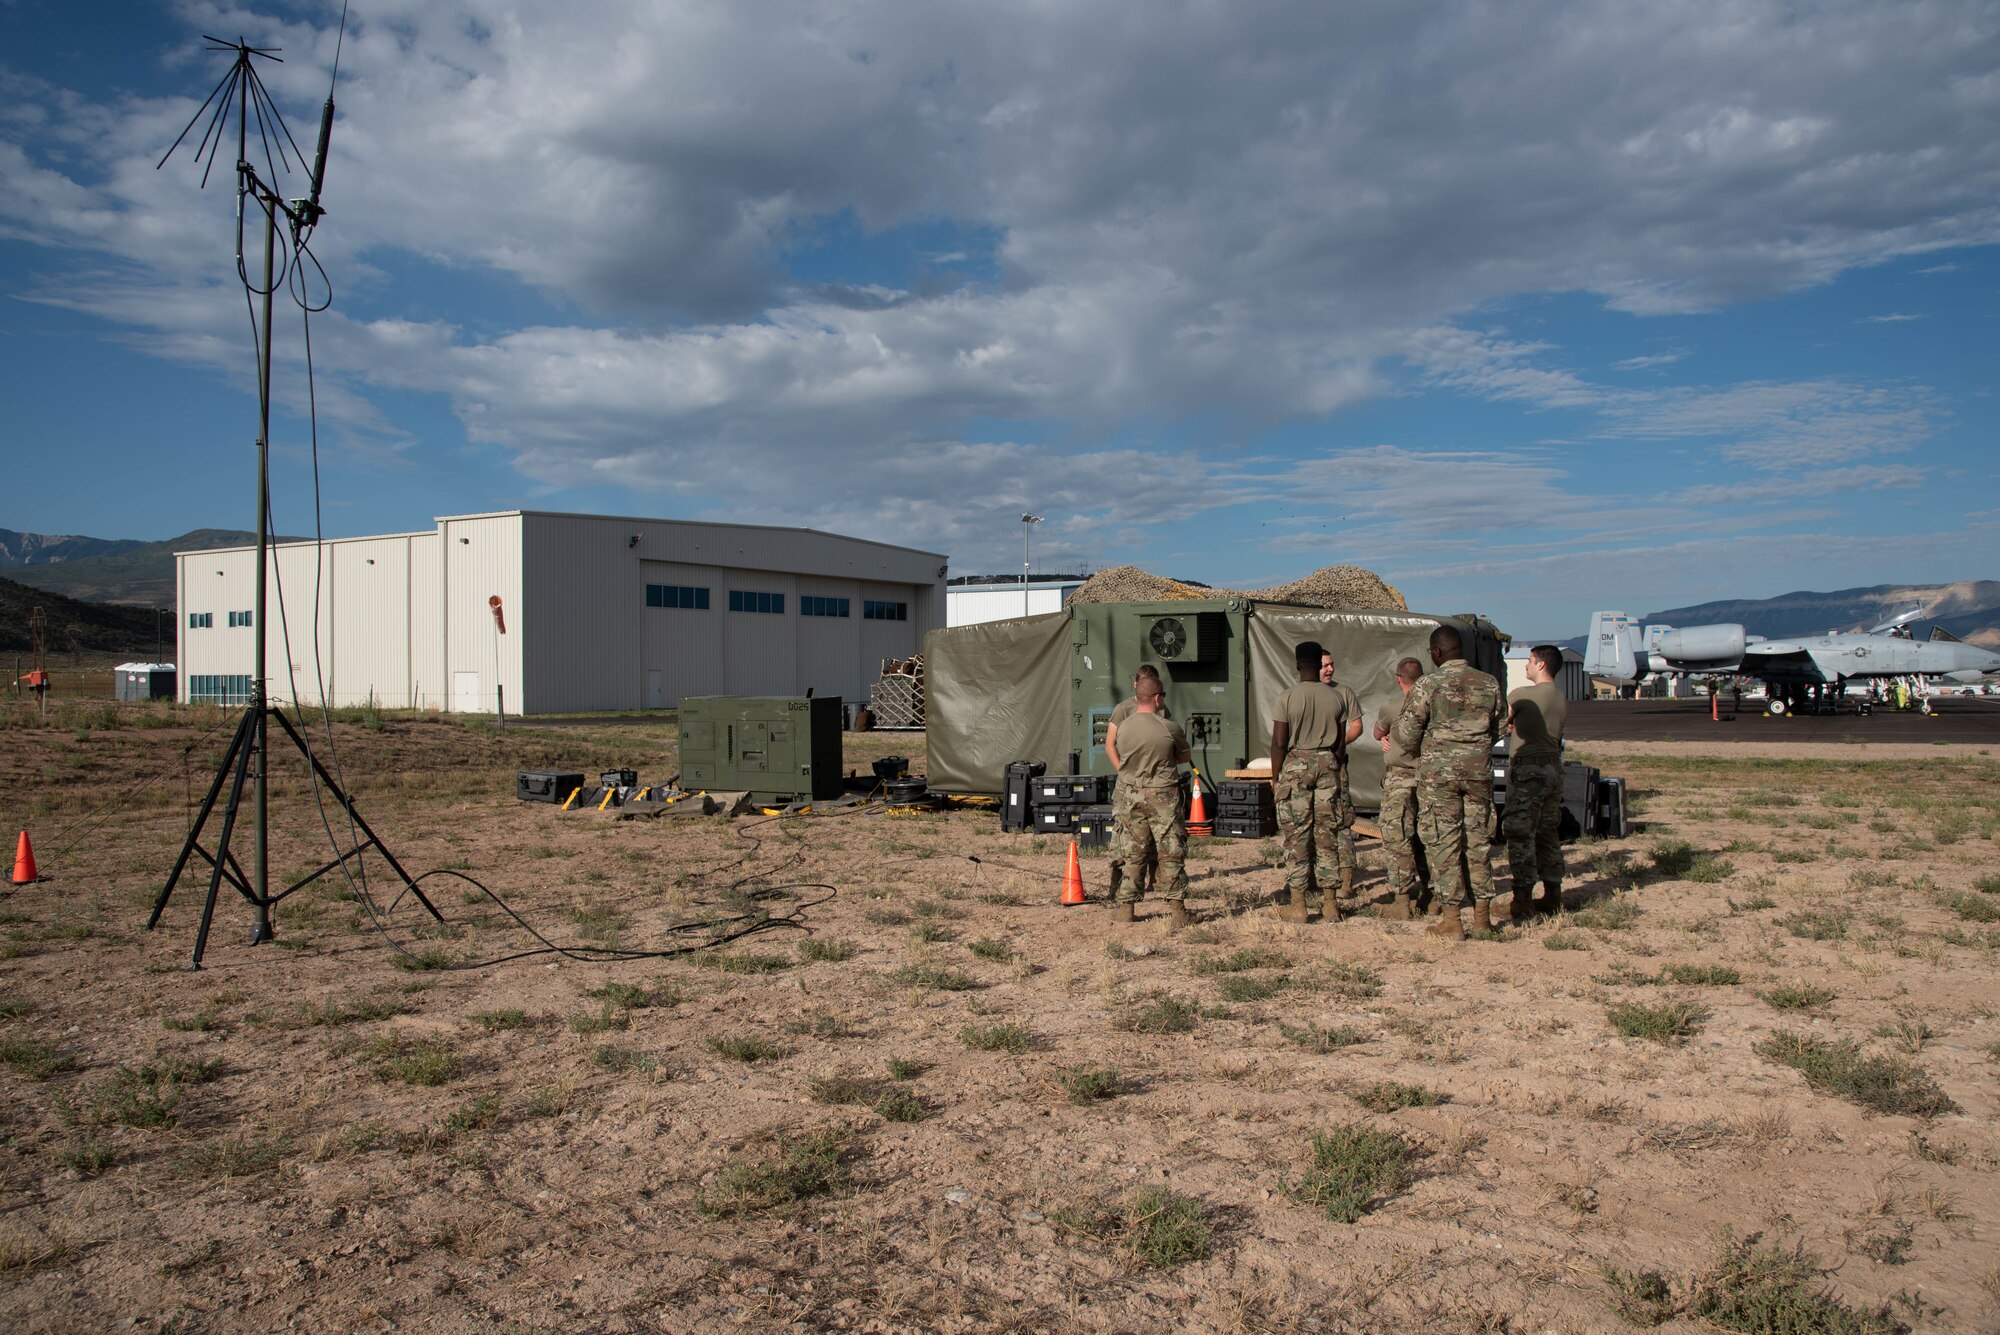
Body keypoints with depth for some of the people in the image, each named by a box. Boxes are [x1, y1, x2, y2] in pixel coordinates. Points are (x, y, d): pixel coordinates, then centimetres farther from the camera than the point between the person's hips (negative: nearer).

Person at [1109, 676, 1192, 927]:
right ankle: (1177, 908, 4)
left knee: (1133, 853, 12)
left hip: (1131, 797, 3)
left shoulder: (1125, 727, -4)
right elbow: (1184, 757, 4)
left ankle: (1126, 906, 15)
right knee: (1171, 854, 4)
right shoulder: (1169, 728, -13)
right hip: (1163, 797, -3)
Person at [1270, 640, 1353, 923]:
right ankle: (1330, 903, 12)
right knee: (1326, 835, 9)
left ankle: (1297, 905, 3)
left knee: (1296, 837, 1)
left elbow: (1279, 744, -9)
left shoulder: (1287, 699, -10)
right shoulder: (1336, 698, 2)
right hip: (1328, 764, 4)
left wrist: (1275, 778, 2)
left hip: (1296, 765, -3)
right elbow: (1341, 743, 7)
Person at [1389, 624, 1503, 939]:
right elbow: (1496, 731, 13)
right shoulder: (1490, 684, 4)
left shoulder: (1427, 686, -10)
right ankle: (1482, 913, 17)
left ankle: (1450, 918, 2)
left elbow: (1407, 736, -7)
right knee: (1478, 841, 12)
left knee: (1444, 842, 1)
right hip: (1479, 771, 4)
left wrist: (1394, 727, 15)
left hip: (1439, 772, -4)